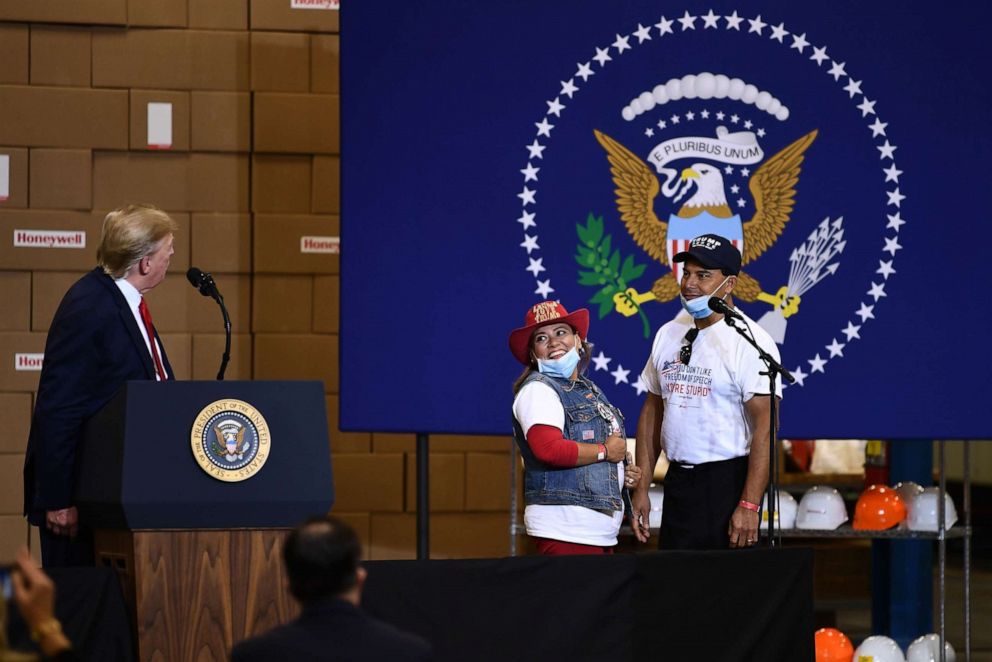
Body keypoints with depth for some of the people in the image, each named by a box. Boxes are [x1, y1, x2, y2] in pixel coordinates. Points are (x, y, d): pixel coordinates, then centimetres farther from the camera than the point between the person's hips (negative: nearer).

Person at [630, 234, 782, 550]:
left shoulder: (749, 342, -10)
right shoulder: (669, 334, 12)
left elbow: (765, 426, -16)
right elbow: (652, 411, 17)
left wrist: (749, 505, -23)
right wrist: (641, 487, 11)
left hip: (728, 480, -6)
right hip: (677, 478, 6)